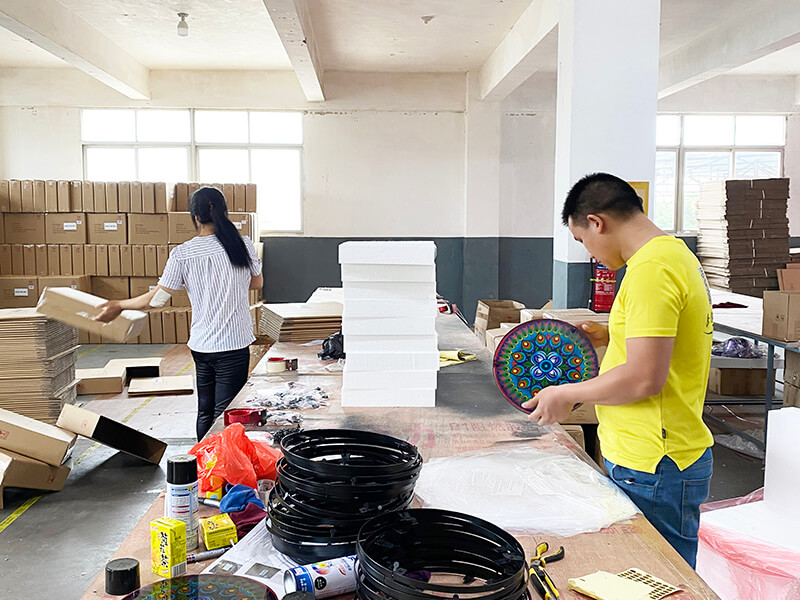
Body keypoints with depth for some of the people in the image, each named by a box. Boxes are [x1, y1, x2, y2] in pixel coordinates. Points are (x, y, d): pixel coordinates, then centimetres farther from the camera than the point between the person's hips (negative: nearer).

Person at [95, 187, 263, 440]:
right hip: (234, 344, -1)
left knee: (205, 411, 17)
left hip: (201, 345, 1)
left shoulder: (182, 254, -6)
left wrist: (119, 305, 14)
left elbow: (156, 298, -2)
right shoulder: (243, 245, -5)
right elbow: (257, 282, 10)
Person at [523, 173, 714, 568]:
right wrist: (613, 337, 17)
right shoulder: (676, 254, 12)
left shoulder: (651, 270, -21)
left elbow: (645, 377, -25)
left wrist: (567, 395, -13)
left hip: (652, 470, -10)